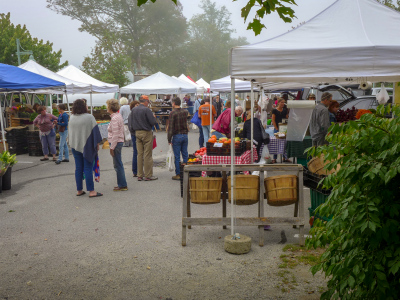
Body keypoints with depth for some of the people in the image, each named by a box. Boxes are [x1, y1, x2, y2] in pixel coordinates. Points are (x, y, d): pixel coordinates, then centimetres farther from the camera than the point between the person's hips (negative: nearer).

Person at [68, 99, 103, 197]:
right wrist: (97, 144, -1)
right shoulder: (90, 117, -14)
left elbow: (69, 133, 12)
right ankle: (91, 191, 0)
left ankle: (79, 190, 15)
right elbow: (95, 132, -10)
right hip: (87, 146, -5)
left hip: (75, 146, 5)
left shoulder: (71, 118, 2)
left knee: (78, 168, 10)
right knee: (88, 168, -2)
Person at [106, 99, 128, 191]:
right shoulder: (119, 116, 12)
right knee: (118, 164, 15)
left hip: (116, 143, -10)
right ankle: (121, 184, 22)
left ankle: (122, 185, 3)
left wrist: (112, 147, -18)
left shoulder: (114, 118, -18)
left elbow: (115, 134, -21)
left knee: (118, 165, -3)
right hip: (120, 141, 10)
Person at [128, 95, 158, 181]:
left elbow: (130, 122, 11)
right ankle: (148, 175, 1)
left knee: (140, 154, 10)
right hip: (146, 133, -6)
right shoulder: (146, 110, -13)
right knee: (147, 154, -2)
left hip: (137, 133, 7)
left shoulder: (133, 110, 7)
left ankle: (140, 175, 13)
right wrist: (153, 117, 5)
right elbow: (153, 122, -14)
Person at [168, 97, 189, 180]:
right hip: (185, 135, 5)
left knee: (177, 156, 1)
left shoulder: (172, 113, -11)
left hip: (177, 136, -5)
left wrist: (169, 139, -7)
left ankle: (178, 174, 3)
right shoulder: (185, 112, 6)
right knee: (185, 155, 10)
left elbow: (171, 127, -12)